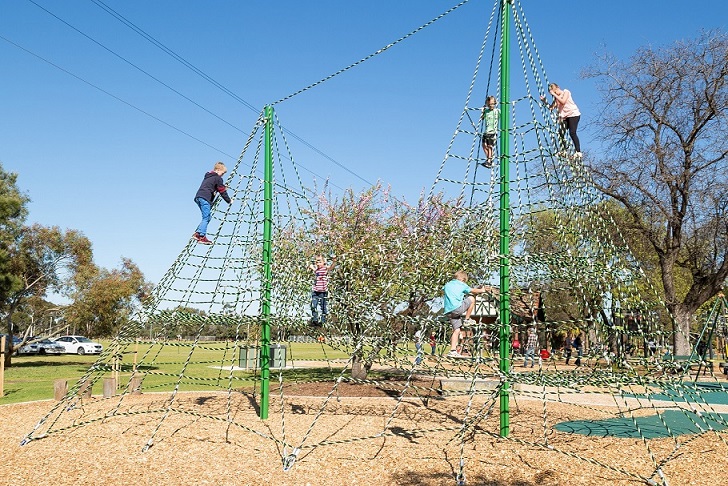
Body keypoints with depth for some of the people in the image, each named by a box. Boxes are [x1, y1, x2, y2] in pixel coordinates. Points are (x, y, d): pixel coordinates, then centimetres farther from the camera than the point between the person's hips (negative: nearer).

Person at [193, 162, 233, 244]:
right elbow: (222, 191, 2)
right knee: (206, 217, -10)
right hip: (205, 198, -9)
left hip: (198, 197, 9)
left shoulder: (208, 176, 27)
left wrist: (223, 187, 47)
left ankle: (198, 233, 4)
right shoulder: (217, 178, 1)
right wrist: (229, 201, 13)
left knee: (207, 216, 12)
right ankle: (201, 236, -18)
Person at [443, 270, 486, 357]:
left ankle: (453, 351, 3)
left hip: (448, 311, 7)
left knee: (456, 330, 10)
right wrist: (481, 290, 36)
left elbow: (444, 291, 41)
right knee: (472, 299, 12)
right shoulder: (462, 285, 5)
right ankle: (467, 319, 17)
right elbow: (473, 291, 16)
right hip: (457, 308, -6)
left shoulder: (447, 284, 20)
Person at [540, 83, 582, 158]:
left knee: (572, 133, -17)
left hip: (573, 114, -7)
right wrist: (544, 101, -6)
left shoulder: (566, 92, -2)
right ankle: (563, 151, -1)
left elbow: (563, 101, -20)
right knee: (561, 133, -9)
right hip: (564, 117, 7)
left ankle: (578, 152, -17)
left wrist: (554, 94, -16)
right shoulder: (556, 98, 14)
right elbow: (551, 107, 5)